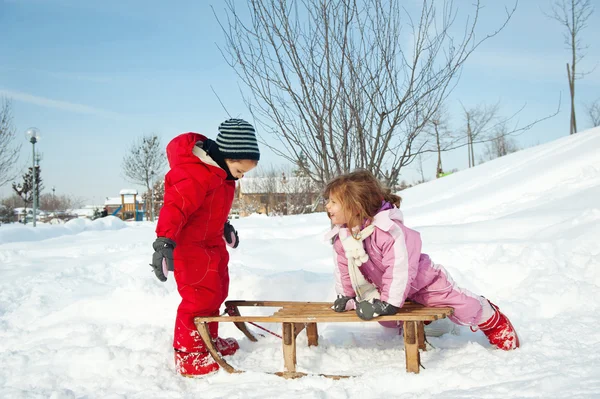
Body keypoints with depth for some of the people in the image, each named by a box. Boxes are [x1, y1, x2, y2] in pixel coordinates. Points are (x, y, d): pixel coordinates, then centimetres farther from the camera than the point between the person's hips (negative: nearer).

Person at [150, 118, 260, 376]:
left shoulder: (221, 172, 5)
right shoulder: (196, 174, -28)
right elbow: (175, 206, -39)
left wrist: (225, 226, 36)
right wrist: (164, 241, -49)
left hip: (211, 242, 10)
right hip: (188, 244, -10)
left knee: (216, 292, 17)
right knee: (199, 296, -11)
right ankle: (187, 352, 2)